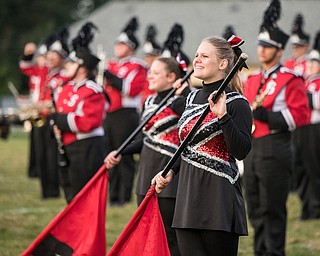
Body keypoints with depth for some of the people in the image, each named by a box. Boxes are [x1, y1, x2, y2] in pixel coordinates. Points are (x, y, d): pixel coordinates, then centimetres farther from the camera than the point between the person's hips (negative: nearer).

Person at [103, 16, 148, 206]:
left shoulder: (137, 66, -4)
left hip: (126, 115, -7)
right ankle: (113, 195, 15)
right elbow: (105, 88, 23)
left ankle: (124, 197, -2)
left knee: (125, 156, -5)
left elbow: (131, 88, -18)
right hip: (110, 116, 7)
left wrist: (110, 76, -20)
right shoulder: (112, 65, 17)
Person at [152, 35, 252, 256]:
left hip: (219, 196, -7)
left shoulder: (236, 103, -8)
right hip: (188, 194, 7)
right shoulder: (192, 98, 14)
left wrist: (223, 116, -26)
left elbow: (242, 151, -19)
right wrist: (171, 172, 10)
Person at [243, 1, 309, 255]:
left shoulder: (290, 79, -7)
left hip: (275, 150, -8)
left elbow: (300, 115, -14)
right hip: (252, 148, 8)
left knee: (272, 208, -5)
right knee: (256, 209, 11)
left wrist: (266, 116, -20)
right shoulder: (253, 79, 16)